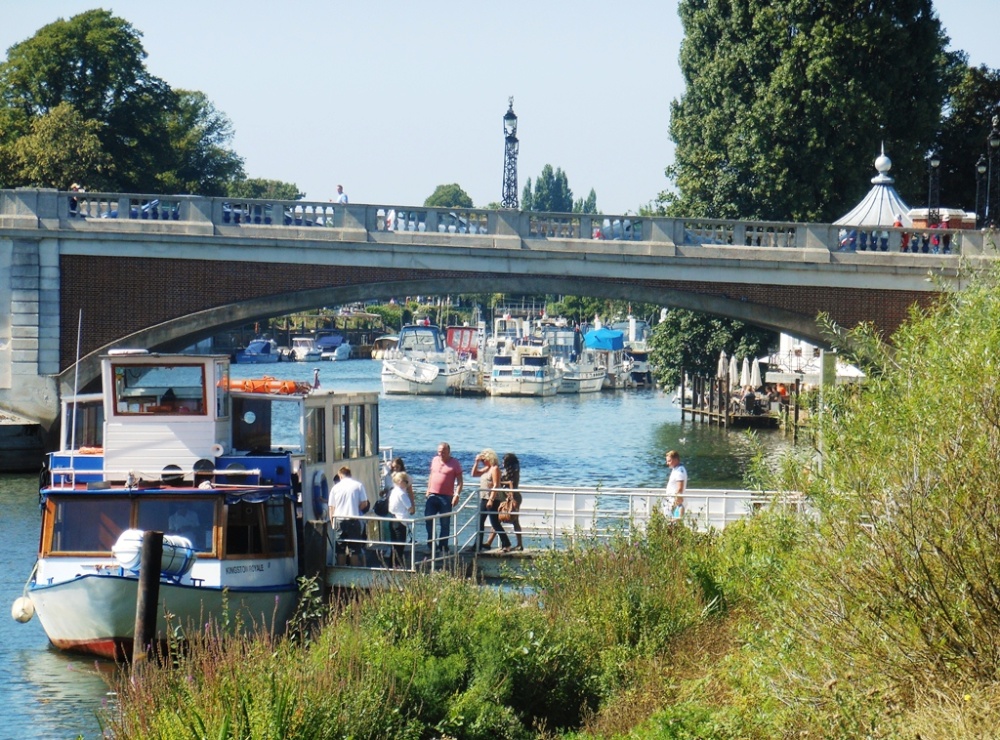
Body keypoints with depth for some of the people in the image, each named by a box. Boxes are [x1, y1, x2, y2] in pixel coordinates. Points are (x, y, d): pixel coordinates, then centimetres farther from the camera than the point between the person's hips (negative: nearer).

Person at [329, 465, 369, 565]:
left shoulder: (336, 487, 4)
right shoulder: (359, 485, 1)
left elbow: (331, 507, 5)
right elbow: (364, 504, -1)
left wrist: (332, 521, 15)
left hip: (339, 520, 1)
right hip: (354, 520, -1)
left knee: (340, 549, 9)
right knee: (354, 550, 4)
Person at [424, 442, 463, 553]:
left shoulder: (455, 464, -5)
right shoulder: (435, 460, 10)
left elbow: (460, 481, -6)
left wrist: (457, 495, -16)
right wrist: (428, 489, 15)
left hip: (446, 497, -4)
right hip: (433, 495, 4)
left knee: (445, 523, 2)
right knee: (428, 518, -2)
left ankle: (443, 545, 10)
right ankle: (431, 541, 11)